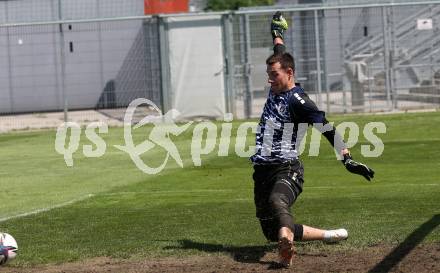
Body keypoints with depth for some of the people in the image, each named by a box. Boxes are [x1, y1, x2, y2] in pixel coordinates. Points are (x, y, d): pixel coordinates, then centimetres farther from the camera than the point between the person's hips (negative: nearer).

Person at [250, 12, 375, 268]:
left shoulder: (297, 100, -10)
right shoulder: (276, 89, 13)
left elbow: (327, 128, -18)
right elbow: (280, 57, 33)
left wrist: (347, 159, -27)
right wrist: (277, 32, 46)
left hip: (286, 170, -9)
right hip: (263, 170, 9)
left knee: (277, 202, -40)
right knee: (273, 232, 4)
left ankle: (286, 243, -69)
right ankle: (331, 235, 13)